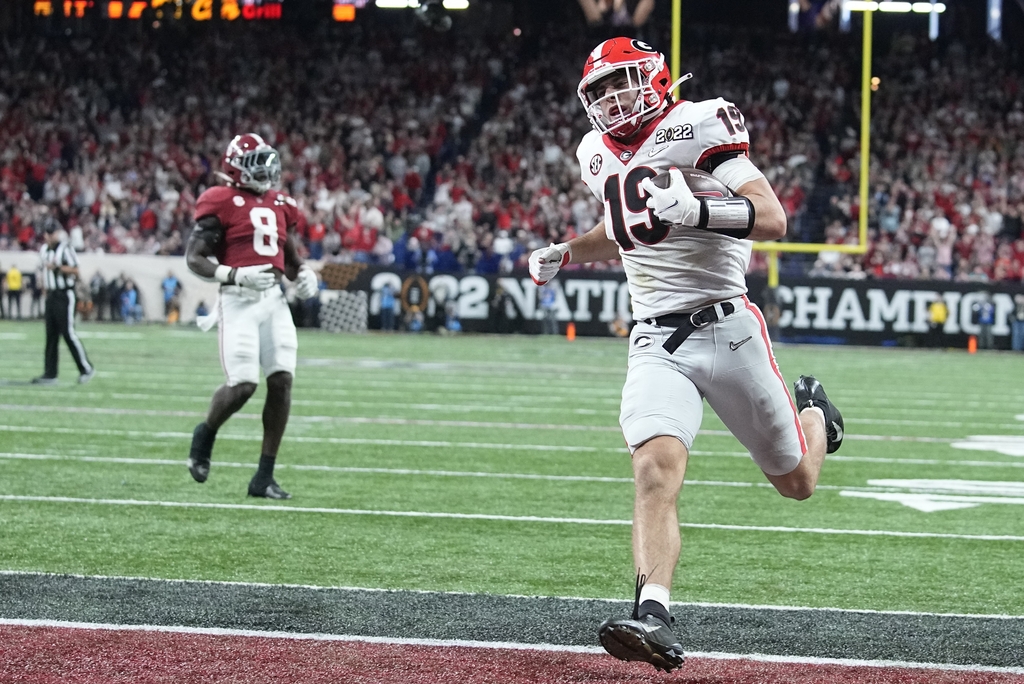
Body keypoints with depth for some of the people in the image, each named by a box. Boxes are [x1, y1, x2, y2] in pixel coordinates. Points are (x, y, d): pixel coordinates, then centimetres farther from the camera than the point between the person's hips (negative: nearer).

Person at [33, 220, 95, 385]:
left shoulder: (65, 248, -10)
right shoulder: (44, 251, 14)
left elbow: (75, 270, -14)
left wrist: (57, 267, -24)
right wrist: (46, 293, 17)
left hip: (65, 295, -8)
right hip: (51, 295, 8)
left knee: (68, 333, -9)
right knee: (51, 335, 7)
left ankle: (86, 369, -1)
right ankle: (50, 374, 9)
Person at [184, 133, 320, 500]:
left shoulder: (279, 206, 17)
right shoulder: (221, 203, -4)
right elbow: (193, 258, -7)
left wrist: (303, 276, 7)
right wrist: (237, 275, -20)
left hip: (275, 299, 6)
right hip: (239, 300, -6)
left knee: (282, 381, -4)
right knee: (243, 384, -13)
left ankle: (264, 477, 4)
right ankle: (205, 434, 21)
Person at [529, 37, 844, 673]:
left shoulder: (695, 127, -9)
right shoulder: (600, 155, 13)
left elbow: (773, 218, -18)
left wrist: (697, 209, -32)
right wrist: (563, 255, 22)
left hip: (727, 329, -4)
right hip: (657, 340, 4)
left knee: (798, 483, 13)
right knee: (656, 469, -23)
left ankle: (810, 410, 47)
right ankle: (654, 618, -35)